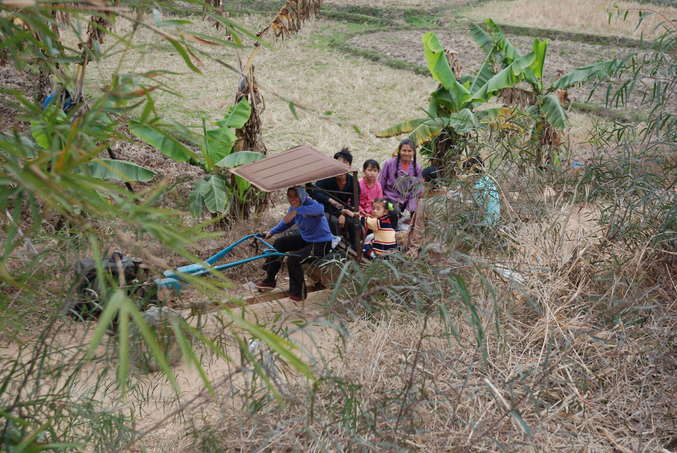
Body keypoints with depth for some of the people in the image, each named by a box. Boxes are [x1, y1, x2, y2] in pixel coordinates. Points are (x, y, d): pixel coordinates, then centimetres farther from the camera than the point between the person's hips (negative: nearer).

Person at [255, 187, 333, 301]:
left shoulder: (311, 204, -27)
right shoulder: (293, 207, -2)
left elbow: (320, 209, -54)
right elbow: (286, 222, 17)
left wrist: (296, 211, -62)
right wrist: (271, 232, 6)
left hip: (321, 243, -9)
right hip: (305, 238, 9)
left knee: (293, 259, -24)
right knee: (279, 243, 10)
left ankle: (299, 293, -2)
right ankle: (269, 280, 23)